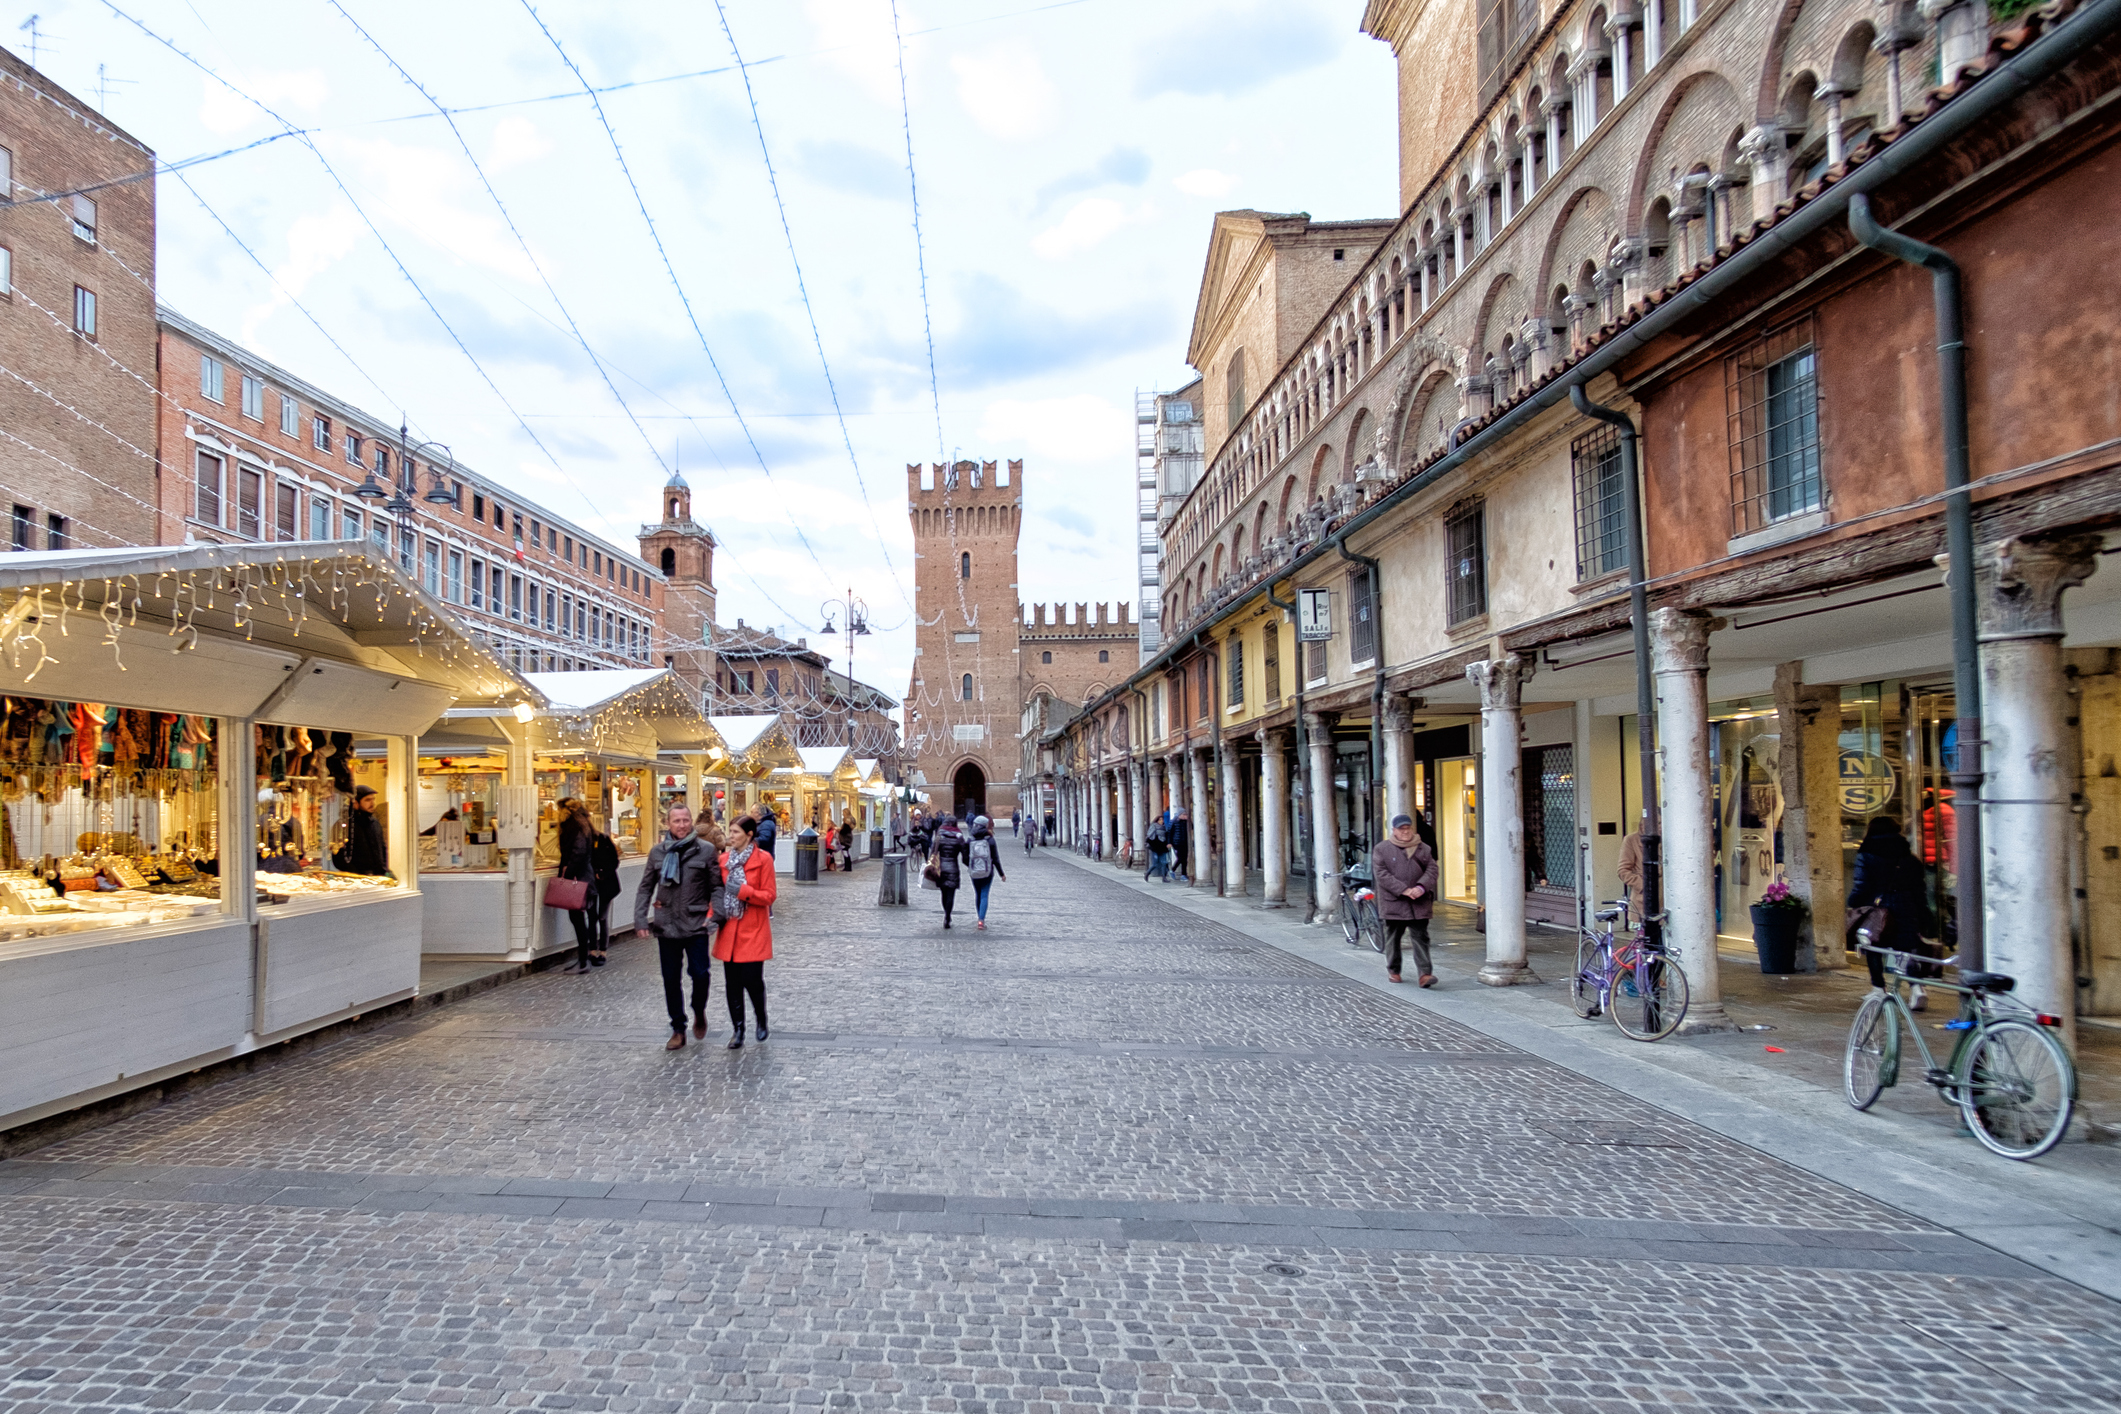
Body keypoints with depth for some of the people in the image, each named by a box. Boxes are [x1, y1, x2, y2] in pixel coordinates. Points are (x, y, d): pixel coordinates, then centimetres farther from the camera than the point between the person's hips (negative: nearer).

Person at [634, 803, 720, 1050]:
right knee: (671, 980, 8)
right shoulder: (658, 852, 6)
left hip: (696, 925, -3)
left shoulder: (706, 850, -2)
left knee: (700, 973, -8)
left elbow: (716, 886, 1)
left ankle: (699, 1012, 22)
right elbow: (646, 888, 10)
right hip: (666, 926, 3)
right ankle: (678, 1029, 22)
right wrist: (640, 918, 1)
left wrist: (715, 913, -13)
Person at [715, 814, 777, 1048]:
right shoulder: (725, 859, 8)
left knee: (752, 979, -6)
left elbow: (769, 896, -8)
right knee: (732, 983, 4)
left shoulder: (763, 859, -6)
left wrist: (743, 891, -20)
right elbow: (718, 891, 12)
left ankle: (761, 1019, 21)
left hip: (753, 931, -4)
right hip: (729, 929, 4)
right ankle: (738, 1031, 14)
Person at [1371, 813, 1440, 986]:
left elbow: (1432, 870, 2)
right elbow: (1381, 874, -9)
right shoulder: (1382, 849, -1)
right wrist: (1404, 890, -17)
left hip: (1419, 904, 1)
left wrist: (1421, 887, -17)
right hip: (1393, 903, -1)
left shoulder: (1424, 849, 8)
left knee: (1421, 938, -3)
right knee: (1393, 938, 11)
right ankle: (1393, 970, 26)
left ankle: (1424, 974, -5)